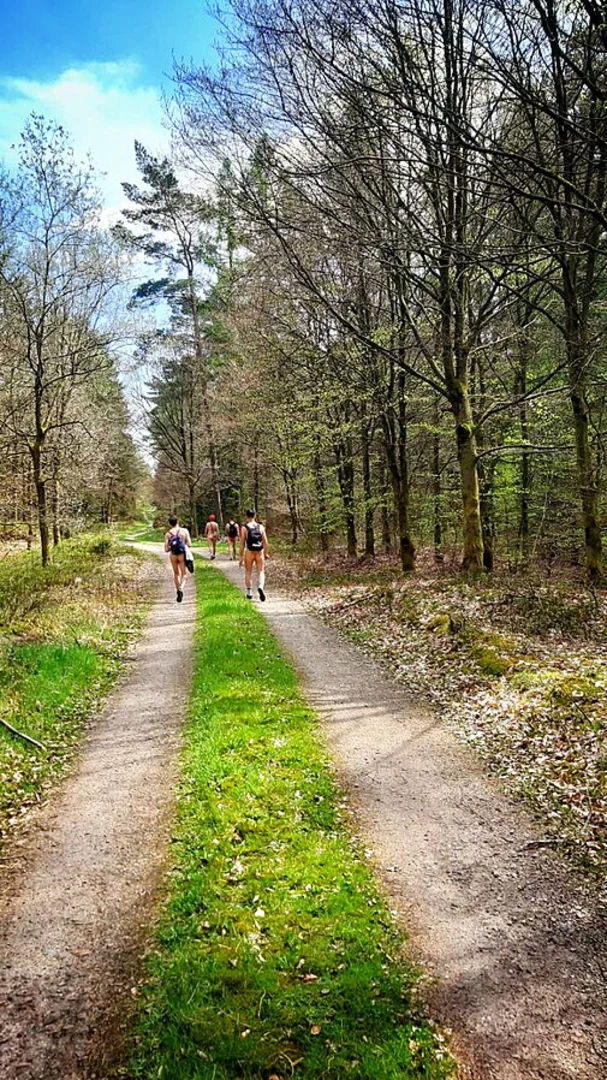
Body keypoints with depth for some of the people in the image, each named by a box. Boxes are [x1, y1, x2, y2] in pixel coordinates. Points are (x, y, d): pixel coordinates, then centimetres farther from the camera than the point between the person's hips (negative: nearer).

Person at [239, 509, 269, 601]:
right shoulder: (260, 527, 2)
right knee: (261, 572, 4)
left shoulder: (244, 528, -4)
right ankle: (260, 587, -23)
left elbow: (242, 543, -7)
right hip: (260, 552, 1)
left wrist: (241, 557, -2)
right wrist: (266, 553, 12)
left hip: (249, 552, -1)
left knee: (248, 572, 15)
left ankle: (249, 592, 18)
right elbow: (265, 542, 1)